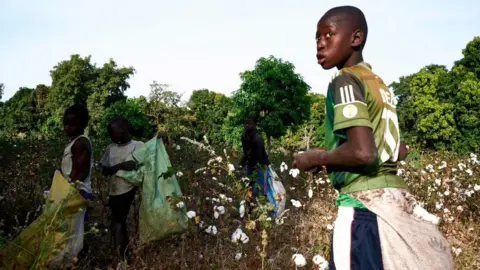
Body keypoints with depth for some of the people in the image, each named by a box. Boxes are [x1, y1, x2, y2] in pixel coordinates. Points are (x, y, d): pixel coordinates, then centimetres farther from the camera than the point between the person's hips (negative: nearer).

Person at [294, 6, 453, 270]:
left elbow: (363, 152, -22)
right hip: (397, 200, 9)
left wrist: (316, 158, -5)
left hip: (365, 203, -9)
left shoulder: (345, 81, -9)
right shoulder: (378, 84, 17)